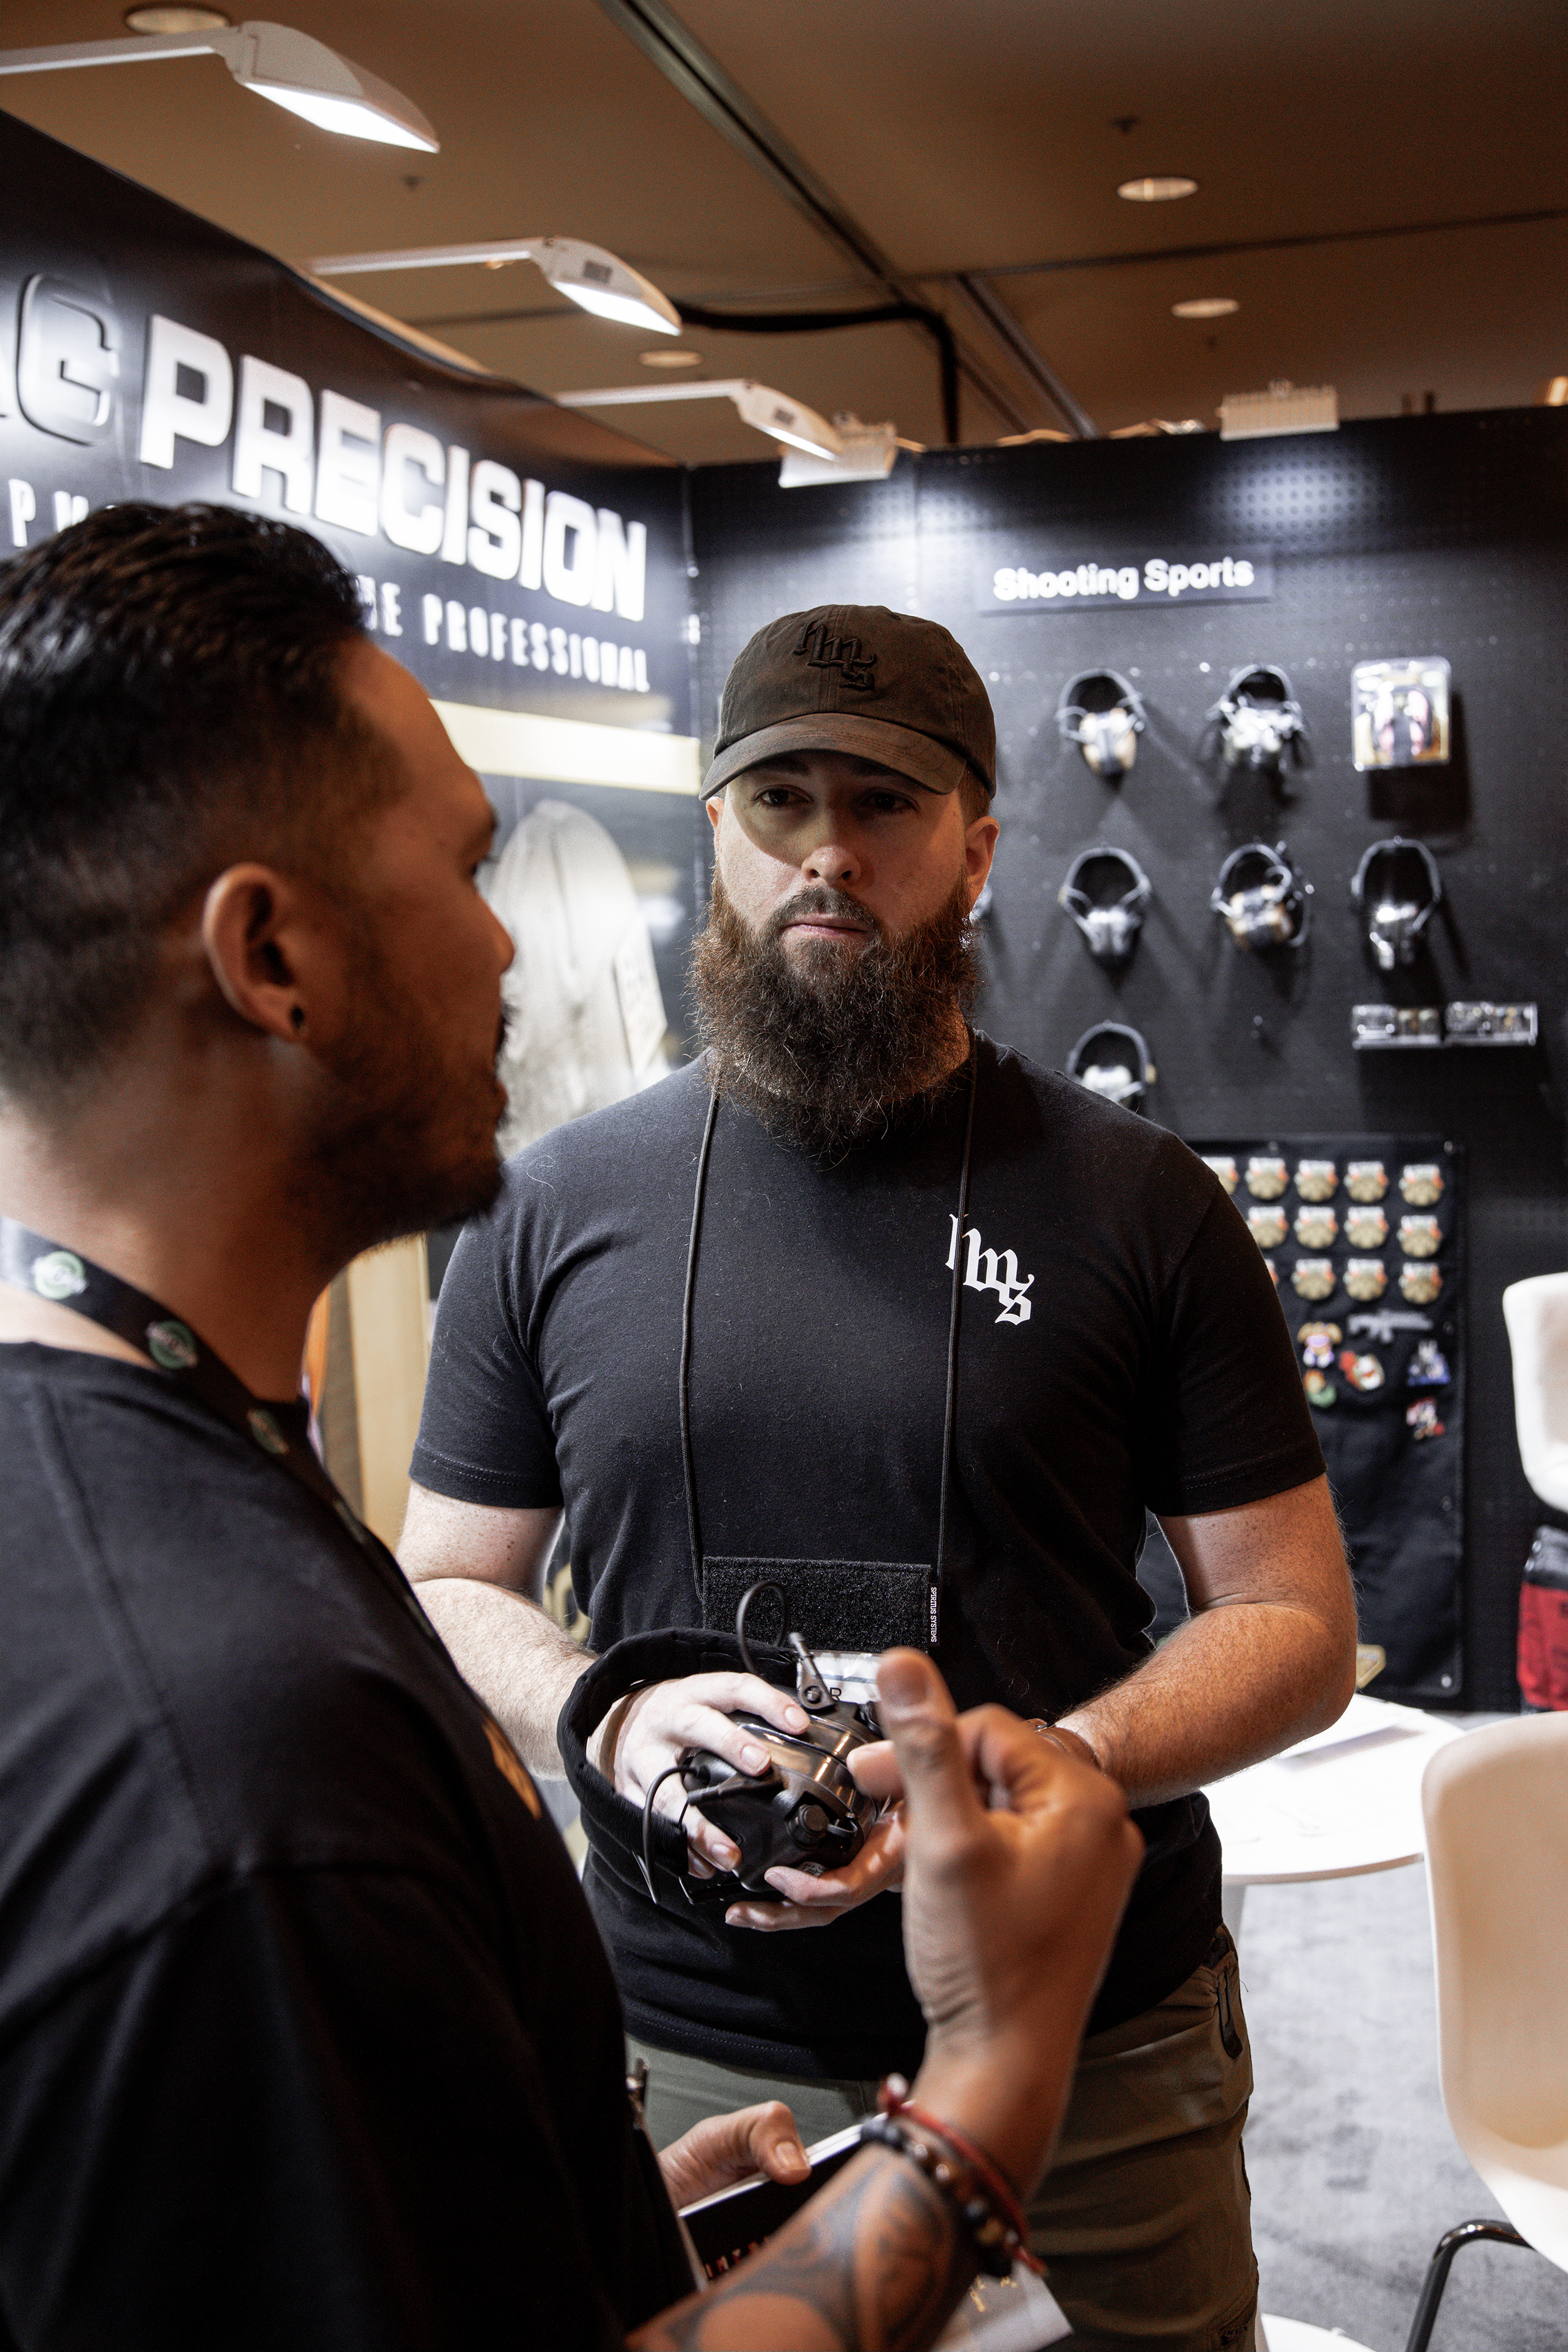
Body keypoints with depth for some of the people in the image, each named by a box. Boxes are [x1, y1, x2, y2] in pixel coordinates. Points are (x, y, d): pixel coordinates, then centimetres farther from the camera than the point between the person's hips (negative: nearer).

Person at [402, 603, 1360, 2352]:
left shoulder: (1134, 1204, -5)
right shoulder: (557, 1207, 0)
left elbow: (1296, 1626, -3)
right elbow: (449, 1589, 7)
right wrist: (608, 1721, -14)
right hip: (687, 2057, 1)